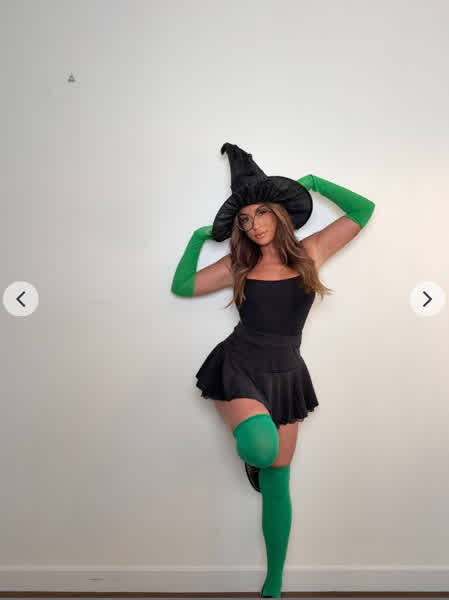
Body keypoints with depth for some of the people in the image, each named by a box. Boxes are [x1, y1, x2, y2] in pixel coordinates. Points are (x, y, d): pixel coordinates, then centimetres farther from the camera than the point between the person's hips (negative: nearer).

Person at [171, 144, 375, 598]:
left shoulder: (309, 252, 3)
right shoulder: (237, 264, 3)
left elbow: (363, 210, 6)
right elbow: (182, 286, 9)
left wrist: (314, 182, 6)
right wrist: (198, 237, 5)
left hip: (285, 376, 2)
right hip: (237, 367, -1)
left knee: (276, 484, 7)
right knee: (260, 448, -32)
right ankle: (249, 444, 8)